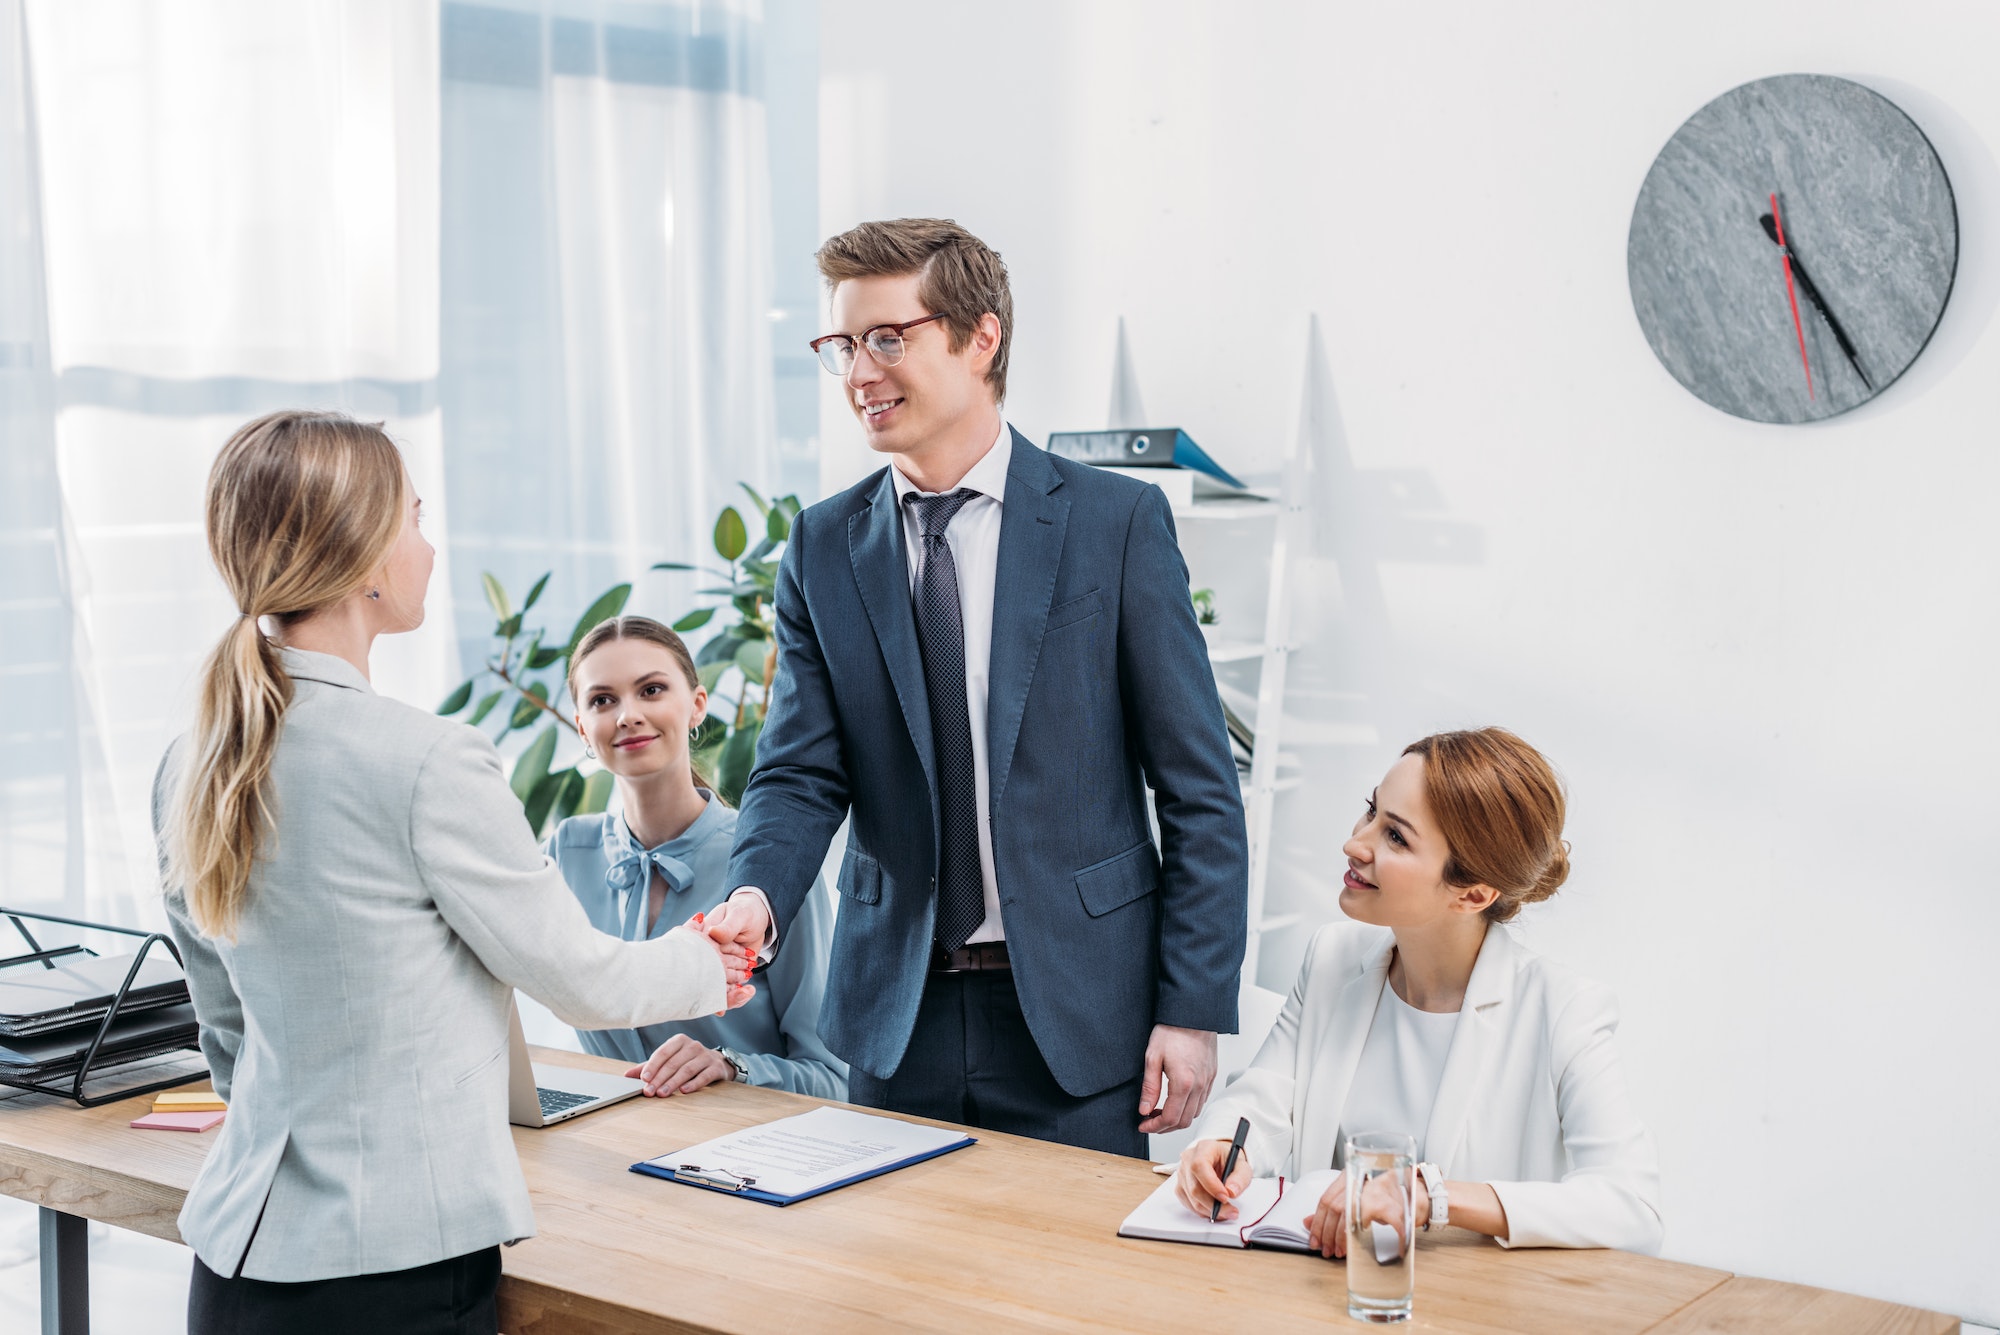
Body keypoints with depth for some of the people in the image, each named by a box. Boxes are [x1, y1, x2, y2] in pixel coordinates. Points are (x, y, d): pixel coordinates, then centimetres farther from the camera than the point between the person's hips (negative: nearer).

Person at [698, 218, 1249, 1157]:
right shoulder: (823, 548, 6)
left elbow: (1199, 788, -4)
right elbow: (802, 773, 1)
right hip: (897, 1011, 3)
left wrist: (1195, 1010, -8)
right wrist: (757, 896, -21)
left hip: (1077, 1015, -3)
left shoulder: (1117, 522, -4)